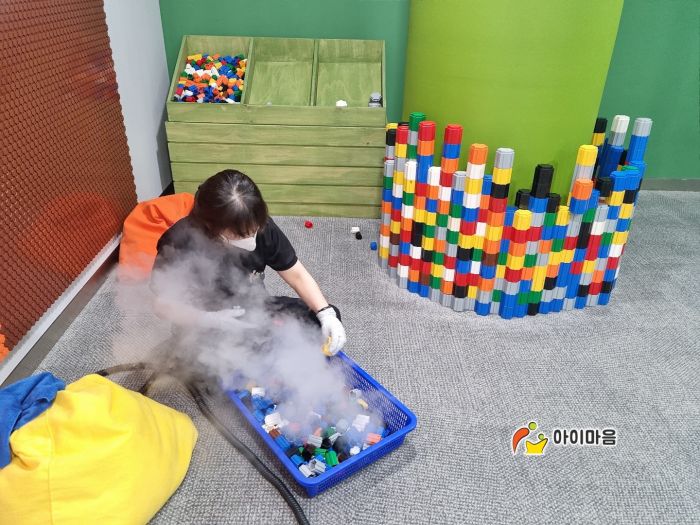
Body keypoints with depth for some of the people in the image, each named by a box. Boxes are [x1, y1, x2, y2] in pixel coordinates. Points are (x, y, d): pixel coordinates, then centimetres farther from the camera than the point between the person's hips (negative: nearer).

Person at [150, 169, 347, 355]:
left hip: (256, 310, 3)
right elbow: (165, 305, -17)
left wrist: (326, 314, -24)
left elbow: (297, 275, -10)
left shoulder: (261, 227, -18)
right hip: (207, 330, -3)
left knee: (326, 319, -6)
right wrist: (209, 320, -34)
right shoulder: (179, 243, -28)